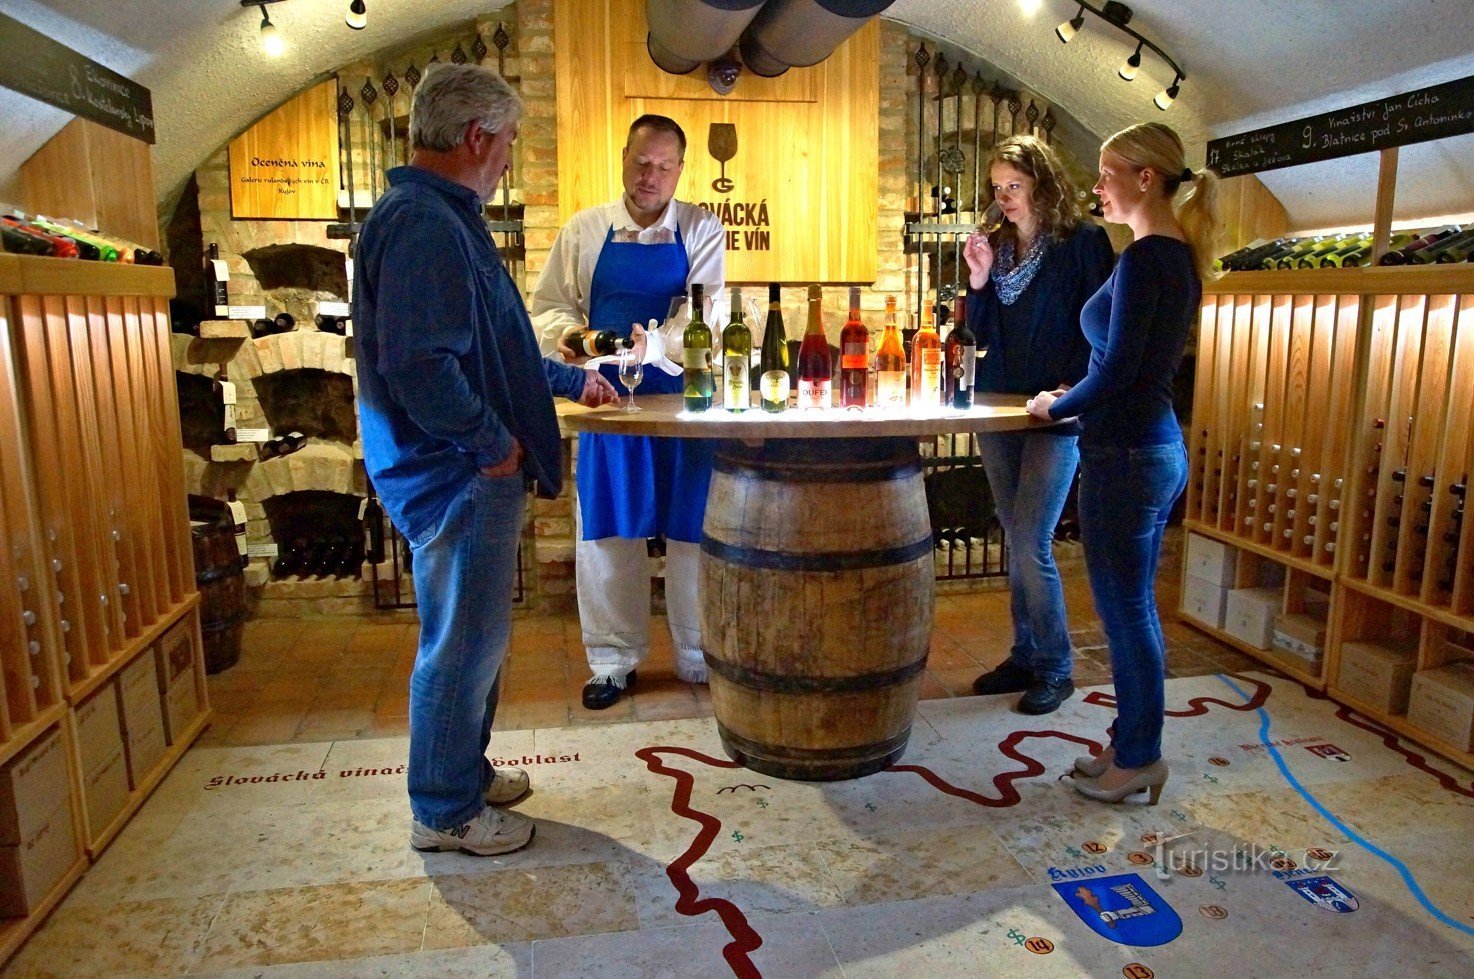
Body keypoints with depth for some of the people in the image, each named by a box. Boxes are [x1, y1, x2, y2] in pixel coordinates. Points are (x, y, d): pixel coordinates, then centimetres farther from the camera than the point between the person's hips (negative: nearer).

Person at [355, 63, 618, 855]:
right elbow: (418, 367, -28)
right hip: (455, 475, -11)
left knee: (475, 636, 20)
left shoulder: (443, 218, 16)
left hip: (470, 472, 11)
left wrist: (569, 381, 29)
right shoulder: (423, 224, -19)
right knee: (462, 645, 3)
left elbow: (482, 345, 25)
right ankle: (445, 812, 20)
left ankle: (465, 772, 37)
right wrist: (494, 441, -18)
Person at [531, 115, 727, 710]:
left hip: (684, 398, -1)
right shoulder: (584, 230, 5)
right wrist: (567, 332, -14)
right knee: (607, 530, 7)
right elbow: (546, 306, 9)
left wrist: (655, 345, -32)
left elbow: (705, 317, -13)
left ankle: (699, 658, 24)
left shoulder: (701, 231, 0)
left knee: (691, 529, 6)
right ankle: (613, 660, 23)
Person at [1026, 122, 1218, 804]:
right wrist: (1074, 399, 15)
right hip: (1157, 446, 10)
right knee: (1133, 607, 17)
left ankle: (1138, 758, 17)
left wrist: (1055, 407, -2)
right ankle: (1134, 746, 30)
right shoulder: (1179, 256, 13)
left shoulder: (1144, 257, -17)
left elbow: (1115, 372, -18)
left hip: (1125, 453, -10)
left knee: (1125, 609, 2)